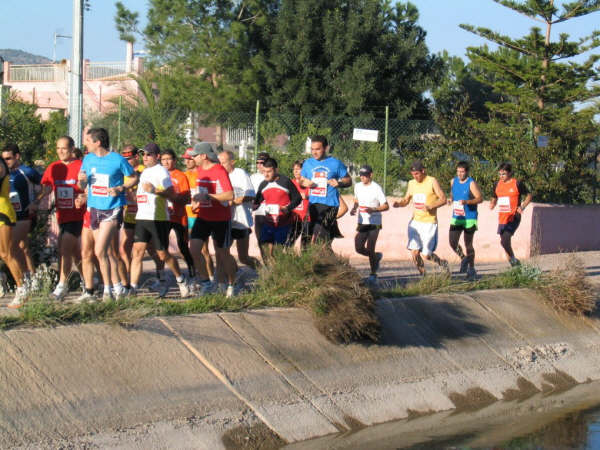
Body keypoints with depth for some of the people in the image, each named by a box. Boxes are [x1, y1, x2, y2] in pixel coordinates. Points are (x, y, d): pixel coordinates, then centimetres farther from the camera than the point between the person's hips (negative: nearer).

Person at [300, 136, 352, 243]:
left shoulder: (335, 163, 2)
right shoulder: (308, 163, 13)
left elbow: (348, 180, 6)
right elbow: (301, 180, 21)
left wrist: (339, 183, -15)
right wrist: (304, 183, -3)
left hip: (329, 205, -4)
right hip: (312, 204, 4)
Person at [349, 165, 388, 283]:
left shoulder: (376, 188, -12)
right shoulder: (357, 186, 6)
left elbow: (386, 206, -12)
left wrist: (373, 210, -27)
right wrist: (354, 209, 3)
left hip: (374, 224, -6)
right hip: (362, 223, 6)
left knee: (370, 249, -8)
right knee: (359, 248, 0)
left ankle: (373, 274, 9)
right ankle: (377, 256, 29)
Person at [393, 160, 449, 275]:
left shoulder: (432, 182, -7)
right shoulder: (411, 183, 8)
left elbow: (443, 199, -7)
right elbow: (406, 200, 17)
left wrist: (431, 207, -22)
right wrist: (398, 204, -5)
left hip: (429, 222, -5)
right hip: (415, 222, 5)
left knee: (426, 255, -6)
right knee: (414, 252, -5)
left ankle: (442, 263, 23)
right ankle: (422, 275, 12)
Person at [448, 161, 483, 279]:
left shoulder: (471, 183, -10)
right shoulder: (453, 181, 8)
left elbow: (480, 198, -12)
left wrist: (467, 202, -26)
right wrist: (450, 199, 1)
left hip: (469, 218, -5)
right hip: (456, 218, 5)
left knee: (468, 244, 1)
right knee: (452, 242, -6)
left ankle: (471, 269, 15)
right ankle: (463, 258, 21)